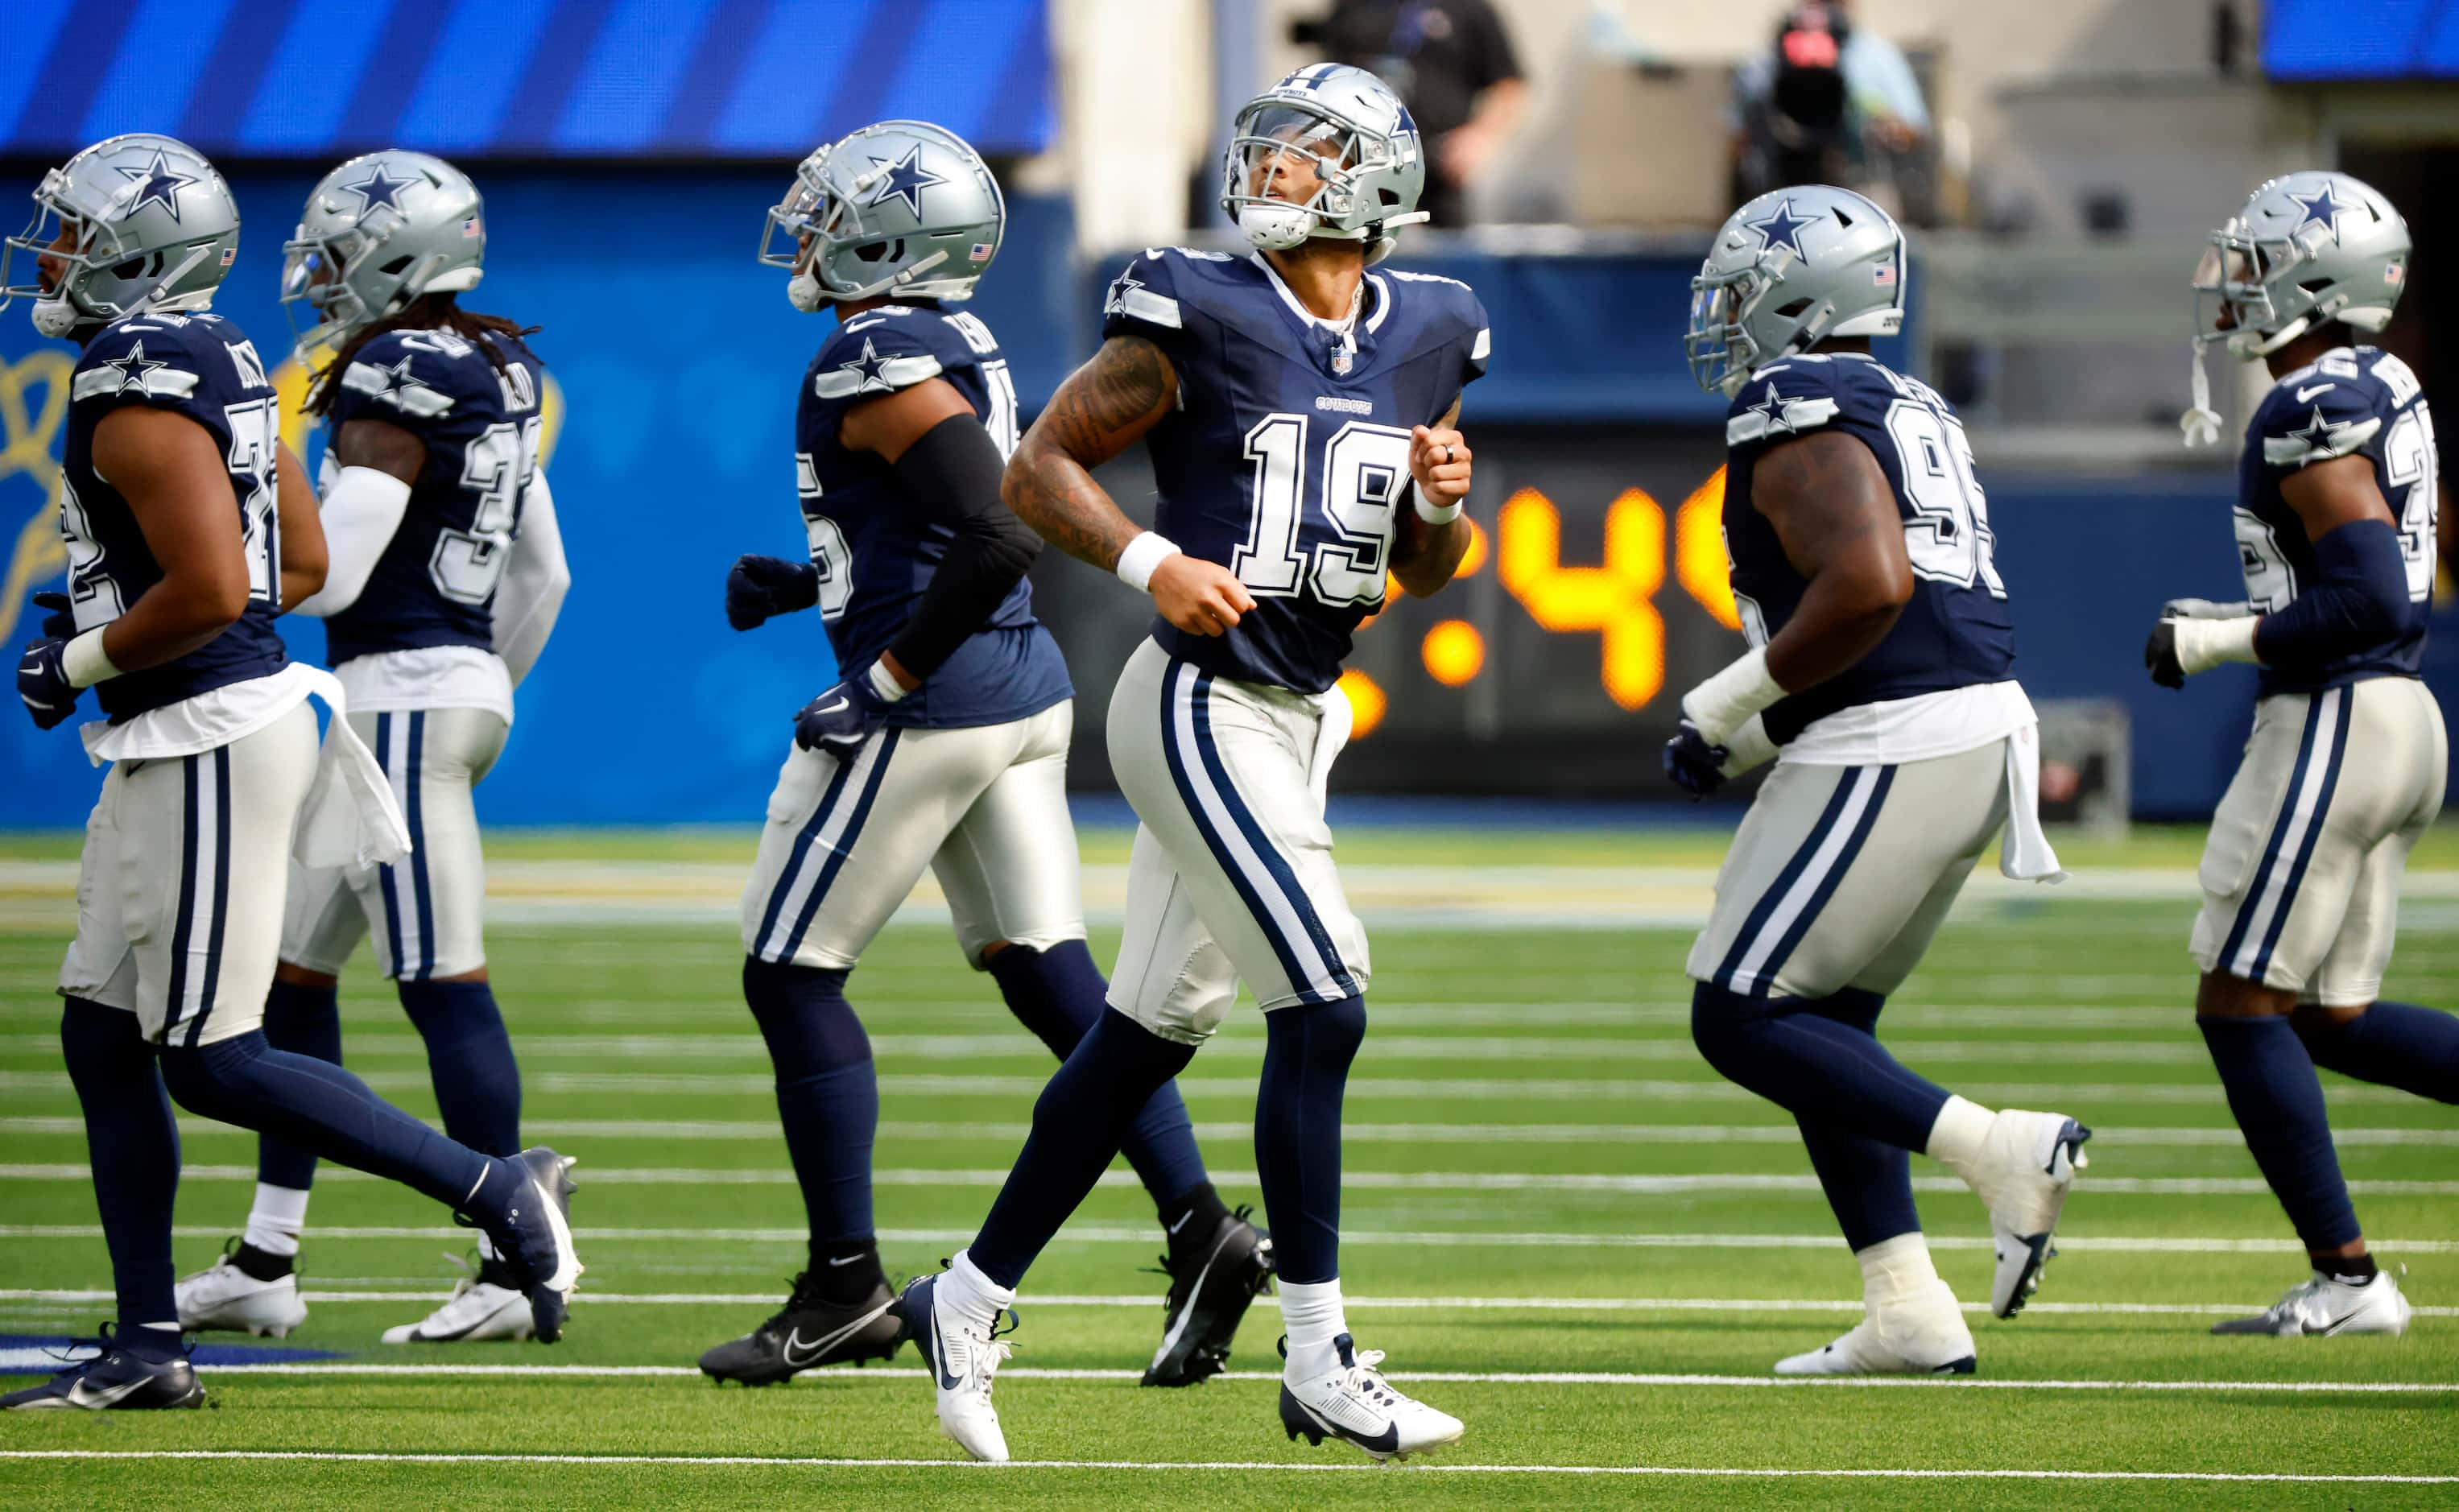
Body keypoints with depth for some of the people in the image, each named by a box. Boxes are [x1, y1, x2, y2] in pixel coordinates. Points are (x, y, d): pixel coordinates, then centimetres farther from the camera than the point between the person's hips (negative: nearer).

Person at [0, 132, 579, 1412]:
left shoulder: (139, 400, -19)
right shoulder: (220, 364, 12)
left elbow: (211, 592, -26)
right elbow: (302, 564, 18)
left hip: (210, 741, -10)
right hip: (172, 746, 10)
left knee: (212, 1063, -6)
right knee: (103, 1039, 11)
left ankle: (494, 1190, -2)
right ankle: (146, 1346, 13)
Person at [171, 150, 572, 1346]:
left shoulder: (399, 384, -15)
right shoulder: (498, 375, 13)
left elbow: (330, 573, -19)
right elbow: (544, 576, 19)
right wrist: (489, 697, 28)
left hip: (403, 697, -10)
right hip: (462, 685, 10)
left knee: (443, 983, -7)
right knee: (295, 966, 14)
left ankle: (510, 1271, -6)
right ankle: (263, 1267, 17)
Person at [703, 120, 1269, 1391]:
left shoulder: (878, 364, -17)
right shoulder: (958, 348, 13)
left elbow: (1000, 538, -27)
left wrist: (886, 678, -21)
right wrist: (802, 586, 21)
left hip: (928, 713, -9)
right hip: (1025, 698, 9)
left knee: (792, 975, 2)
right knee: (1049, 976, 8)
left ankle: (845, 1285, 4)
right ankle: (1200, 1228, -3)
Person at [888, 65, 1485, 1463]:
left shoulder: (1424, 341, 8)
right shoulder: (1197, 315, -10)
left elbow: (1421, 573, 17)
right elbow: (1040, 467, -4)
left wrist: (1443, 503, -5)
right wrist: (1153, 561, -18)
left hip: (1298, 717, 7)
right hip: (1205, 706, -7)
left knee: (1151, 1032, 13)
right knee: (1322, 1009, -12)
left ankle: (970, 1300, 25)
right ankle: (1320, 1364, -6)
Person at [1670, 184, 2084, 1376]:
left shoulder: (1797, 421, -11)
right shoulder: (1910, 415, 20)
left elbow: (1868, 586, -25)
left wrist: (1734, 701, -14)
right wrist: (1760, 735, 19)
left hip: (1888, 750, -10)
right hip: (1981, 730, 10)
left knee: (1740, 1021, -3)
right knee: (1822, 1022, 17)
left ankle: (1998, 1148, -14)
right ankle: (1909, 1312, 11)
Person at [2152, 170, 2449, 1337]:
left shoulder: (2314, 412, -17)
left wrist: (2224, 639, -14)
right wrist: (2231, 627, 19)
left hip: (2335, 724, -10)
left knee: (2240, 1008, -2)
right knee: (2333, 1020, 14)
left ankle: (2348, 1279, -2)